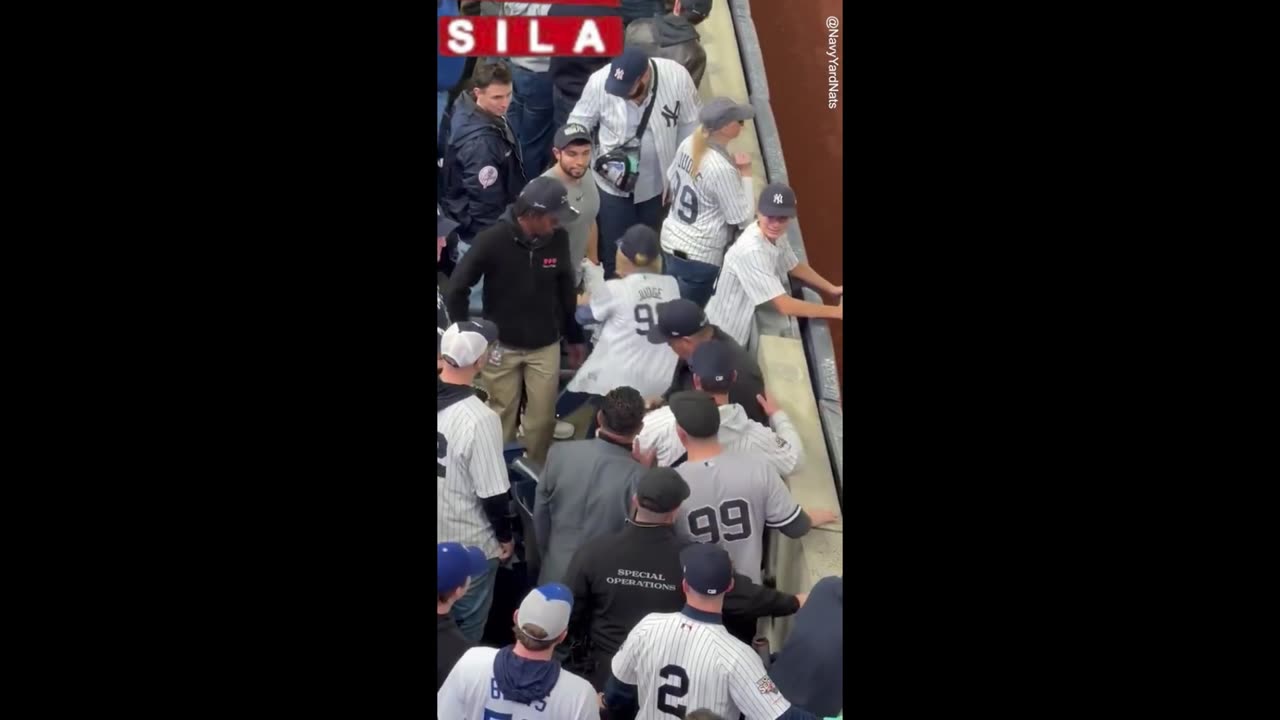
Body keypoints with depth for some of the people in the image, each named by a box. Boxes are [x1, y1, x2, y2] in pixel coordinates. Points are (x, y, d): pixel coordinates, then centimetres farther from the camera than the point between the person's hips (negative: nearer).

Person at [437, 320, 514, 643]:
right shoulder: (480, 419, -28)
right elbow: (492, 493, -21)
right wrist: (504, 536, -4)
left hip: (439, 536, 6)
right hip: (468, 543, -6)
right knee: (466, 627, 14)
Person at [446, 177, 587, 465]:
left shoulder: (558, 239, -9)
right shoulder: (492, 240, -20)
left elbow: (566, 290, 6)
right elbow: (458, 288, -12)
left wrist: (574, 337, 14)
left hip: (545, 345, 2)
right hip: (501, 345, -2)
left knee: (542, 419, 6)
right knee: (502, 416, 11)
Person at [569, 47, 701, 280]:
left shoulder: (677, 78, -22)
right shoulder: (599, 81, -24)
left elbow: (690, 127, -7)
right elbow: (578, 124, -7)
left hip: (657, 184, 1)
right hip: (613, 185, -1)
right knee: (613, 253, 9)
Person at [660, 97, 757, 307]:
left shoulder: (689, 144, -3)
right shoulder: (722, 169, -27)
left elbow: (671, 179, 15)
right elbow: (742, 217, -19)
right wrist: (746, 174, -14)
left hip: (671, 241, 8)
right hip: (699, 256, -8)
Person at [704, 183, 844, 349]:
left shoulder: (773, 235, -8)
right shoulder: (752, 251, -35)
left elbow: (795, 267, 12)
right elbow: (785, 306, -35)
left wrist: (833, 289, 0)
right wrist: (837, 311, -27)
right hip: (724, 337, -8)